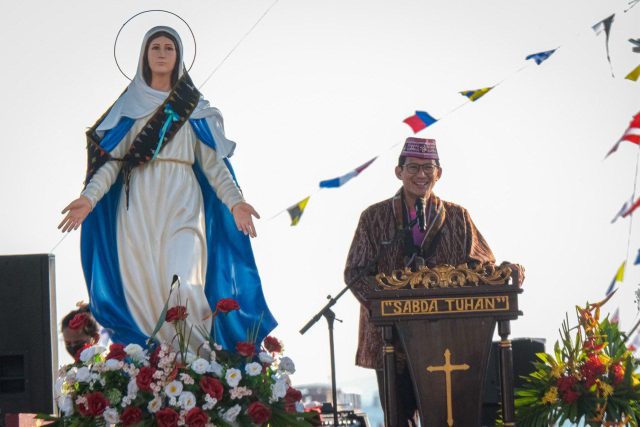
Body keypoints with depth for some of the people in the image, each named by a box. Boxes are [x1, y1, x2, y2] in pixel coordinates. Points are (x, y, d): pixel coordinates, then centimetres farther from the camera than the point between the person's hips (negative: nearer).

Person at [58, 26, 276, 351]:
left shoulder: (194, 108, 12)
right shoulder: (130, 105, 12)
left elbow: (213, 162, 6)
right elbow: (113, 159, 5)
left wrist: (234, 200, -10)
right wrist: (90, 197, -11)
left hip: (182, 206, -1)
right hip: (139, 207, 1)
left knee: (183, 288, -16)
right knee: (144, 289, -6)